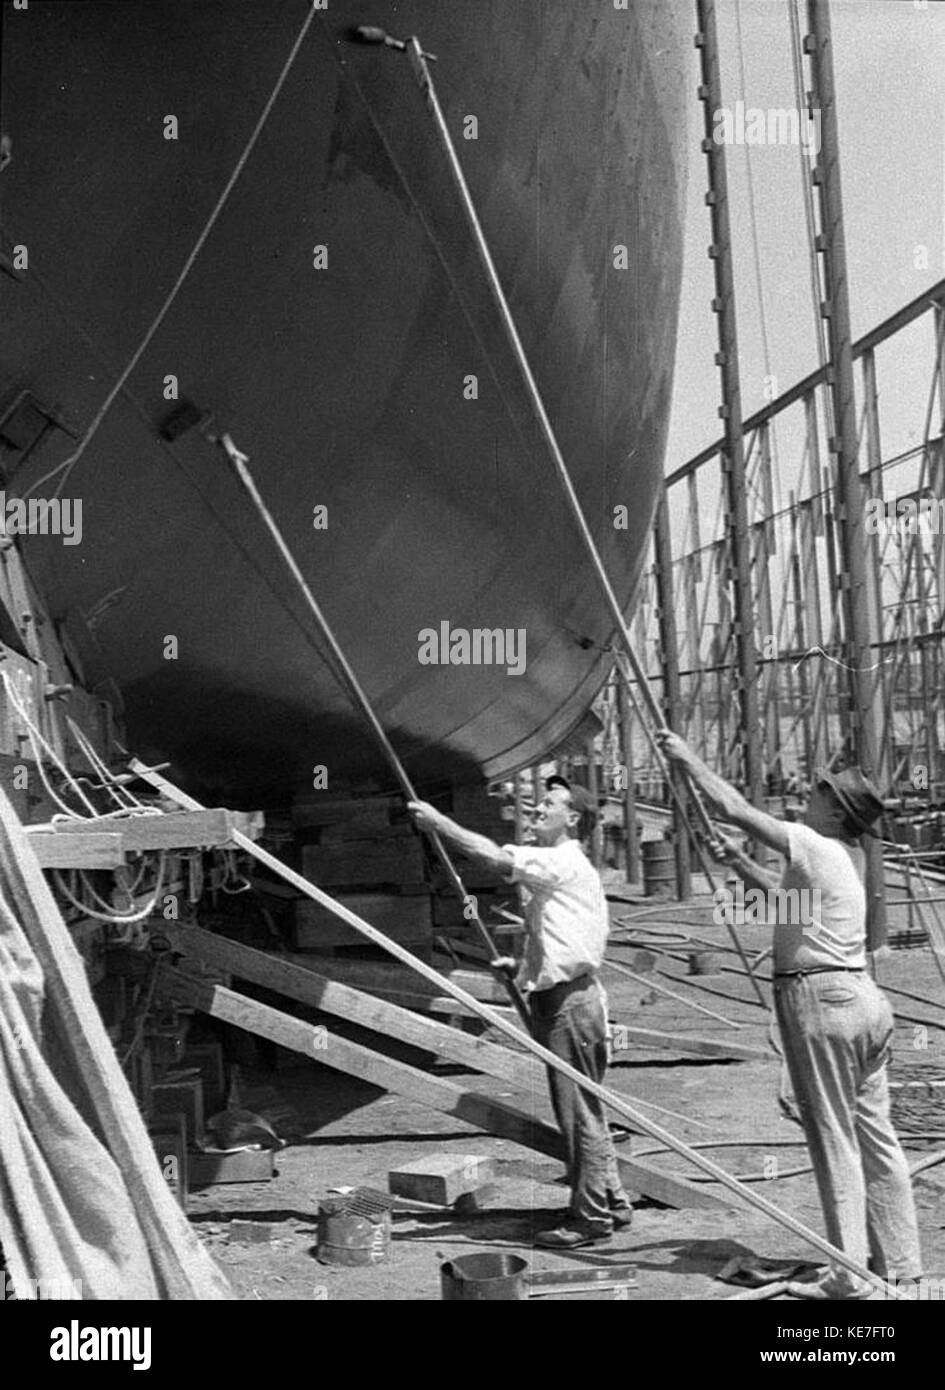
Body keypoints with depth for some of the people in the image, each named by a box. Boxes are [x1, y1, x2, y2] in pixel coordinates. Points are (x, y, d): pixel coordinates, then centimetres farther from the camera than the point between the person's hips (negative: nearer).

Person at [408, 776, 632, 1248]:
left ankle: (591, 1217, 4)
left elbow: (496, 857, -22)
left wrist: (439, 822, -15)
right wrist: (523, 965, 17)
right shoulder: (556, 866, 20)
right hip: (559, 998, 11)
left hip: (570, 1001, -11)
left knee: (580, 1112, -3)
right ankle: (611, 1204, 25)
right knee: (583, 1110, 16)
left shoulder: (566, 862, -11)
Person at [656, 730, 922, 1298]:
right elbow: (787, 892, 28)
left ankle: (850, 1276, 3)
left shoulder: (816, 847, -13)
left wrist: (689, 759, 1)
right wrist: (737, 861, 25)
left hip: (822, 1000, -9)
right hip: (862, 996, 9)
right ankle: (899, 1262, 19)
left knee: (834, 1141, -2)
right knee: (875, 1134, 12)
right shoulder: (849, 856, 13)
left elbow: (737, 808, -10)